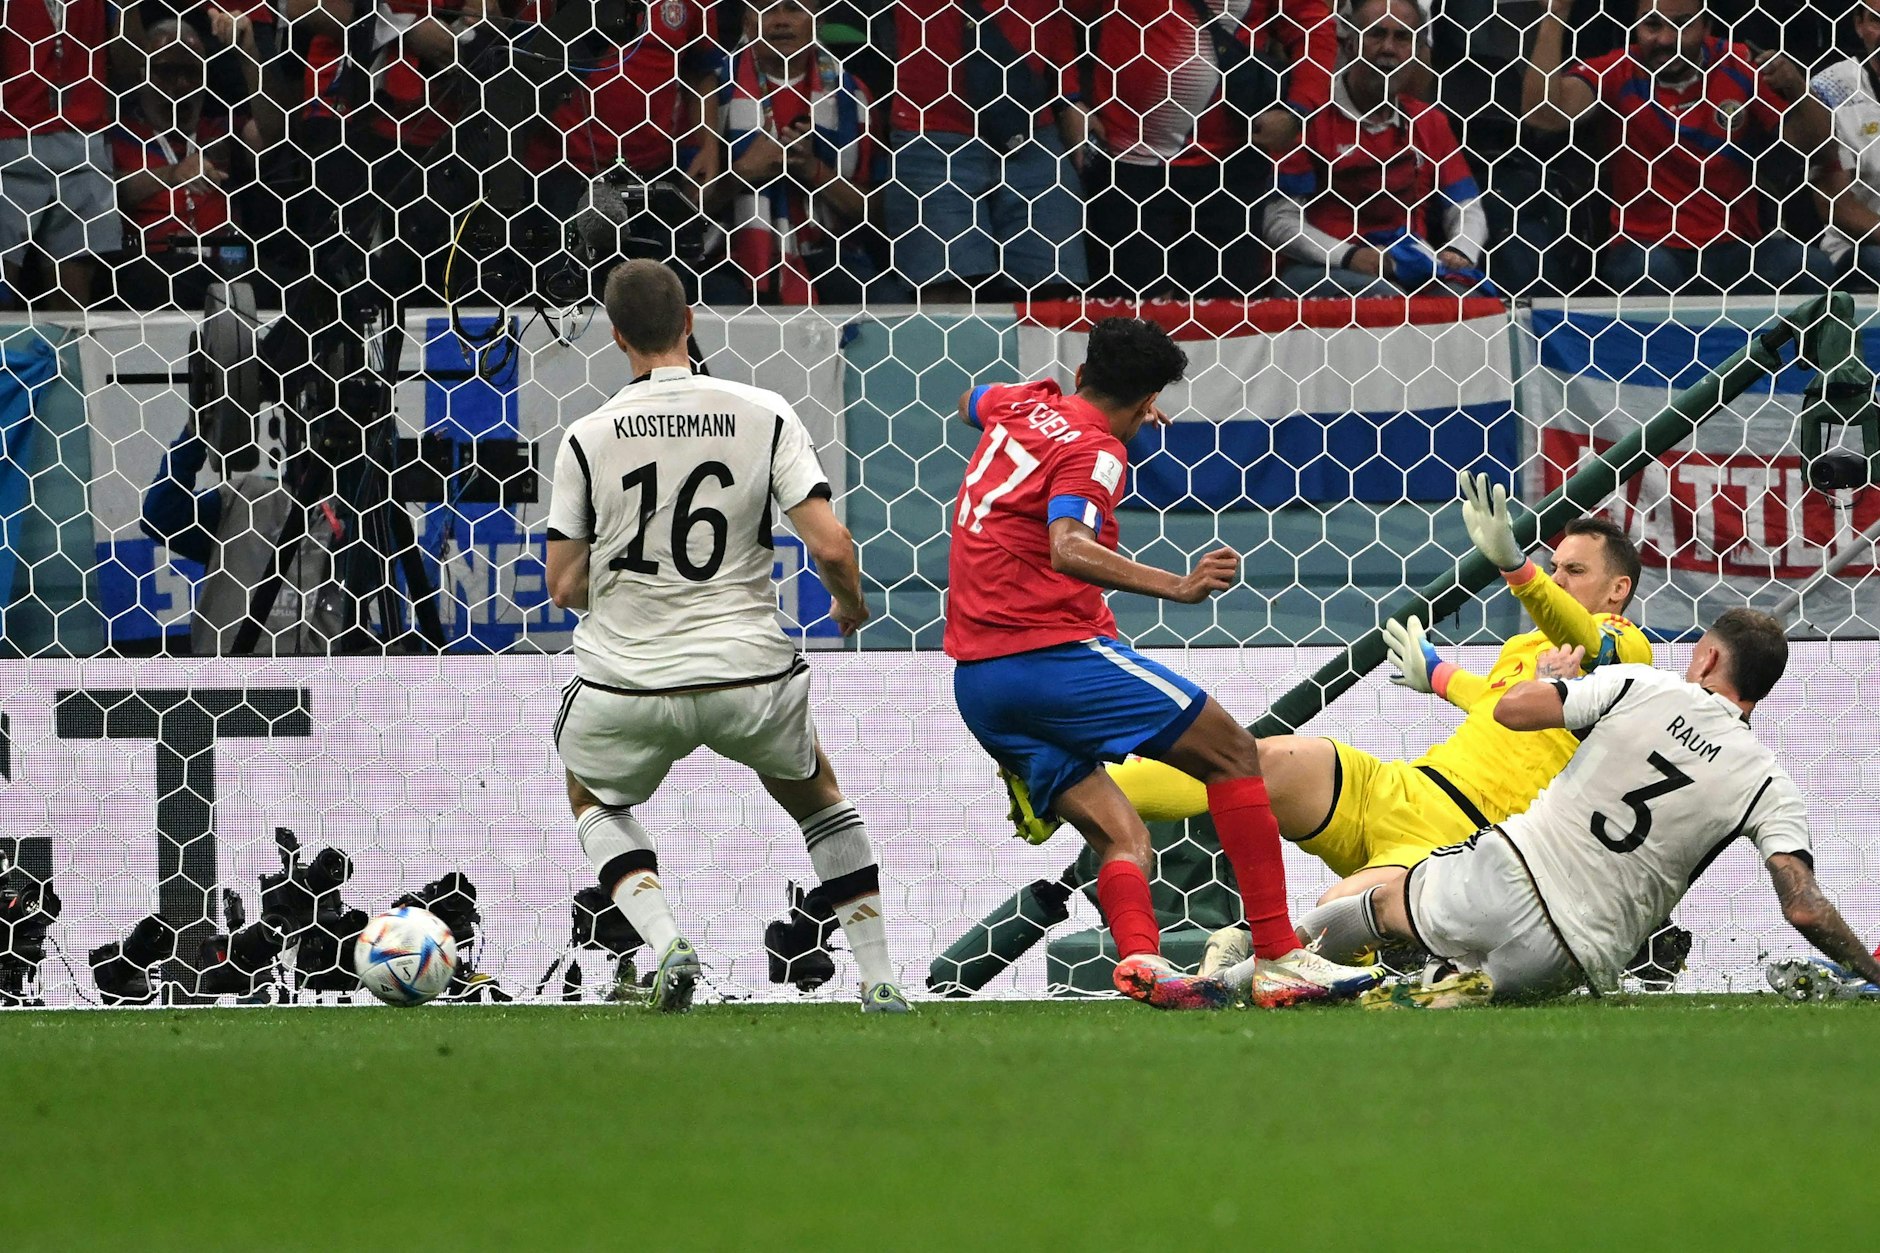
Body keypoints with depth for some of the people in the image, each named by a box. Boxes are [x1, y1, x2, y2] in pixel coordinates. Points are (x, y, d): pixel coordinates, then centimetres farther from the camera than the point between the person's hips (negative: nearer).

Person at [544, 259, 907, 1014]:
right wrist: (851, 605, 11)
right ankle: (878, 977, 20)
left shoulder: (587, 439, -5)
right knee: (815, 794, 29)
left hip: (625, 680, -1)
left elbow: (564, 588, -1)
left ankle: (663, 940, 3)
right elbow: (831, 547, -11)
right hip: (749, 670, 1)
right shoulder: (764, 415, -6)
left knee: (594, 802, 29)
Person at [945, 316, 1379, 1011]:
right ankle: (1278, 955, -8)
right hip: (1055, 650, -8)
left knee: (1120, 836, 4)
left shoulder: (1022, 403, 16)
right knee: (1231, 750, -1)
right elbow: (1068, 550, -27)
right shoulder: (1094, 451, -8)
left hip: (975, 683, 8)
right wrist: (1178, 586, -37)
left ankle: (1139, 956, -27)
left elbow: (969, 403, 43)